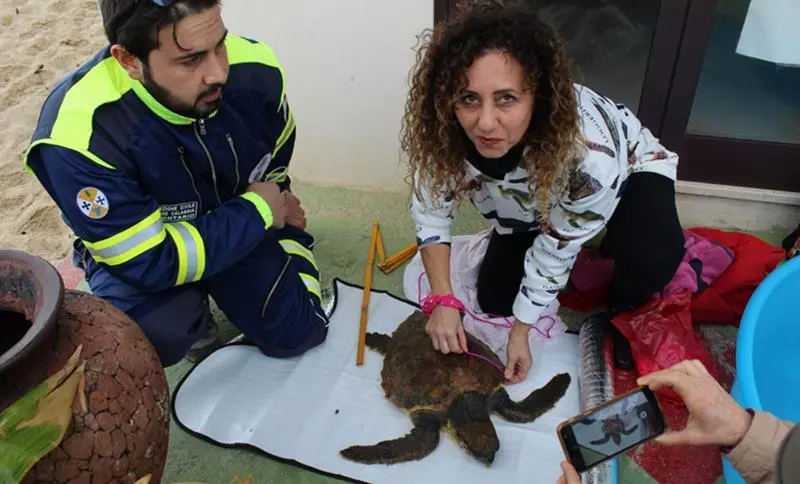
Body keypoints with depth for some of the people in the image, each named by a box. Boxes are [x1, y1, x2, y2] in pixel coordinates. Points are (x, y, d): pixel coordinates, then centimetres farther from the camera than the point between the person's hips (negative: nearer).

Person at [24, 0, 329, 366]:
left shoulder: (254, 68, -23)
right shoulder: (79, 135, -37)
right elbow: (150, 263, -31)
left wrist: (273, 201, -5)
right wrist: (256, 210, -24)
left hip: (245, 227, 4)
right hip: (139, 252, -3)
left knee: (298, 333, -1)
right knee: (157, 335, -33)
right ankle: (188, 311, 6)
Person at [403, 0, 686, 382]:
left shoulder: (591, 157, -44)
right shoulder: (444, 134, -34)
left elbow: (556, 250, -28)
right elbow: (430, 209, -16)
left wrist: (521, 331, -17)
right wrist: (442, 301, -22)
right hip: (530, 206, 4)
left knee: (652, 256, -34)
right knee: (494, 300, 4)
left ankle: (621, 316, 0)